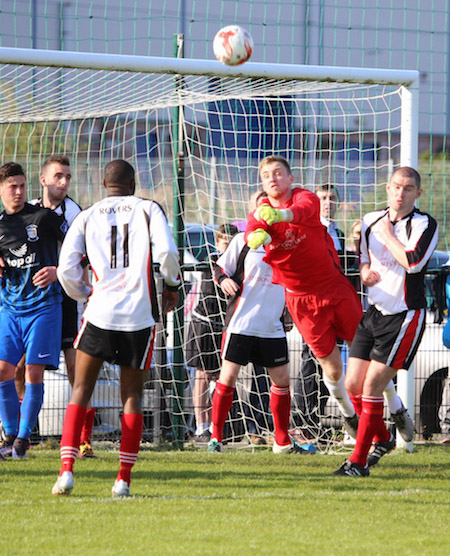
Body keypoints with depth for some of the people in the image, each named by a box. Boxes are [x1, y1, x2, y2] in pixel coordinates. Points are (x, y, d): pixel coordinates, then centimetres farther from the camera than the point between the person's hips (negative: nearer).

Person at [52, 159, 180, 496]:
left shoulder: (86, 218, 8)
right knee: (132, 396, 8)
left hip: (99, 313, 1)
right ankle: (124, 479, 3)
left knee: (81, 390, 7)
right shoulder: (148, 210, 4)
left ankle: (67, 469, -9)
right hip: (140, 315, -1)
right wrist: (172, 285, 8)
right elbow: (167, 252, -10)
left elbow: (66, 269, 1)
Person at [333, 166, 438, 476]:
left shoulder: (424, 225, -9)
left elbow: (413, 262, -26)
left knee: (372, 385, -12)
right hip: (374, 312, 7)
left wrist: (388, 236, -12)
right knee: (353, 384, 5)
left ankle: (359, 461, -5)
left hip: (405, 316, -7)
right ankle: (382, 439, 30)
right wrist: (365, 273, -2)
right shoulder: (372, 221, 9)